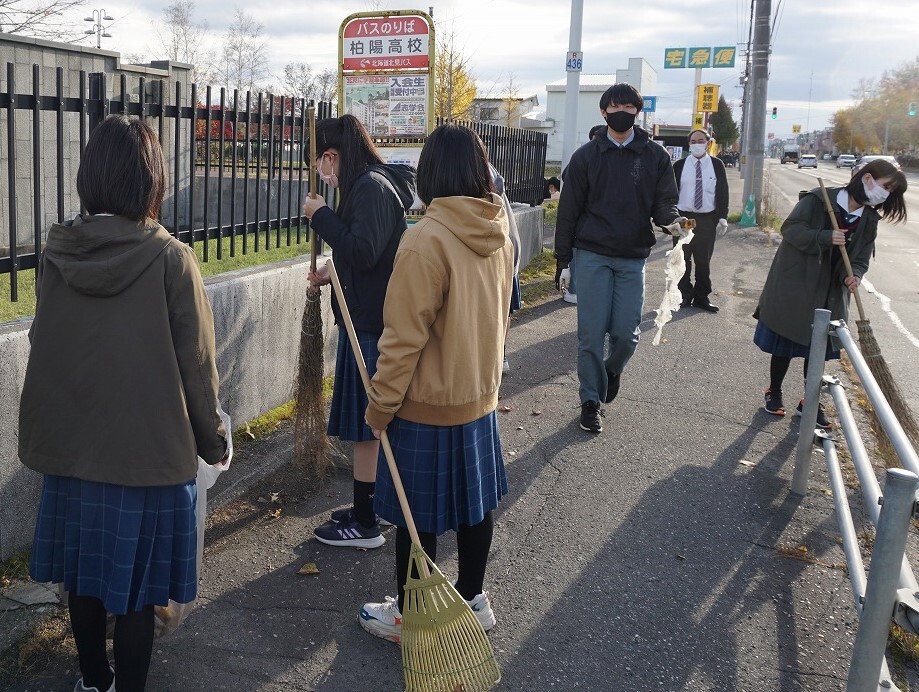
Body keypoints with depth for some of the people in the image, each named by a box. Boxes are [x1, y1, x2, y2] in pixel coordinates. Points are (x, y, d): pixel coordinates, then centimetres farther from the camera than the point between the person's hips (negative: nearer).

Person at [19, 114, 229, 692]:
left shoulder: (57, 253, -3)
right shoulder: (170, 259, -16)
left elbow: (45, 348, 7)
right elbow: (196, 364, -11)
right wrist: (213, 438, 4)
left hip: (70, 445, 5)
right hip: (149, 449, -5)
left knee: (83, 576, 20)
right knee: (135, 587, 9)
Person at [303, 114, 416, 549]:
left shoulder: (372, 187, -16)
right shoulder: (370, 184, 14)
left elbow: (363, 253, -25)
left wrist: (321, 216, -16)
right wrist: (333, 276, 16)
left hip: (370, 323, -10)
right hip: (370, 318, 10)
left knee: (364, 424, -1)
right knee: (367, 422, 18)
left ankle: (365, 525, 10)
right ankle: (367, 507, 31)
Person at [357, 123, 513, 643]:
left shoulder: (427, 239, -23)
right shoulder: (500, 231, -1)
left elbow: (405, 337, -21)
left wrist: (381, 405, -11)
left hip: (428, 403, -7)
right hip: (481, 394, 7)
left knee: (418, 515, 8)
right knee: (475, 502, 19)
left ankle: (410, 616, 24)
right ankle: (473, 600, 35)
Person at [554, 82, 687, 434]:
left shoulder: (655, 156, 4)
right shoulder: (587, 156, 2)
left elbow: (664, 202, 5)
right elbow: (569, 209, 4)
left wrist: (671, 220, -20)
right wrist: (562, 257, 1)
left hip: (633, 258, 1)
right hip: (592, 256, -1)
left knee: (626, 333, -1)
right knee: (591, 332, -2)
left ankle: (612, 369, 33)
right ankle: (591, 400, 12)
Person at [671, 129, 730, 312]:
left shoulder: (716, 165, 3)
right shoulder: (679, 166, 2)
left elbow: (723, 192, 4)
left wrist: (723, 217, -3)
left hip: (707, 220, 0)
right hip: (683, 218, 0)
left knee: (704, 260, 6)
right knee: (682, 260, 5)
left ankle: (701, 297, 16)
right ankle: (684, 296, 15)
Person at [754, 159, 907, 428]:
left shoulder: (869, 219, 3)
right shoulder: (819, 199, -14)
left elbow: (861, 258, 4)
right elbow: (790, 228, -18)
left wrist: (853, 275, -17)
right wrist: (825, 238, -29)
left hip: (830, 296, 5)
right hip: (795, 288, -5)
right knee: (784, 344, 7)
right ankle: (774, 393, 27)